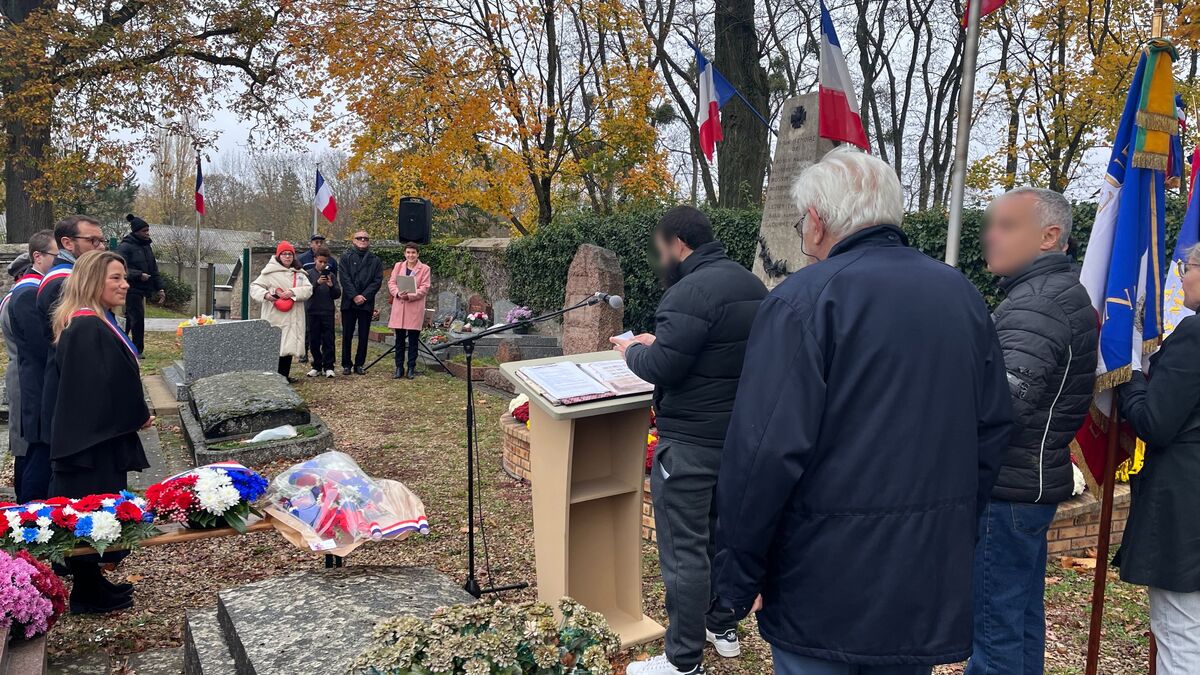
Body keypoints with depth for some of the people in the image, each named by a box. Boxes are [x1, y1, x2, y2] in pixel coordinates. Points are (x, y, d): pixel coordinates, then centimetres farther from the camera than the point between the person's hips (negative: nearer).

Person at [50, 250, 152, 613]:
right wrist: (139, 416, -8)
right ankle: (89, 595, 14)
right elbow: (112, 384, -23)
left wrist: (135, 415, 9)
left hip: (95, 435, 10)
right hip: (95, 439, -10)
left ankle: (92, 584, 29)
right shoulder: (89, 329, -21)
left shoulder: (88, 324, 11)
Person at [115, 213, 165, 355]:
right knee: (137, 318, -9)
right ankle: (138, 350, -2)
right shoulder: (125, 247, -10)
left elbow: (154, 270, 19)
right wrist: (139, 275, -25)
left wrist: (160, 288, 11)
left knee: (130, 319, 15)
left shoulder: (146, 246, 17)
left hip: (141, 290, 8)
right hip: (131, 289, -8)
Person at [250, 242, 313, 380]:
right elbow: (255, 287, -4)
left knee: (289, 346, 8)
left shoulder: (299, 273, 13)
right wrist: (265, 294, -24)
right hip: (274, 318, -5)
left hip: (292, 318, 5)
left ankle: (284, 375, 18)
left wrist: (292, 292, -15)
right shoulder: (270, 272, -1)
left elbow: (308, 289, 2)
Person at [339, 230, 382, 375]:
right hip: (349, 303, -1)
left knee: (364, 336, 4)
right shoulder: (346, 258, 7)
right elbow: (344, 278, -3)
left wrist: (364, 296, -11)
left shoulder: (376, 260, 10)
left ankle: (359, 364, 12)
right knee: (347, 335, 3)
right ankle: (346, 365, 10)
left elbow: (377, 281, 1)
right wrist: (354, 296, -14)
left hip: (366, 303, 1)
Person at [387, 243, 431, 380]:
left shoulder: (424, 268, 2)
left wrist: (409, 296, -17)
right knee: (399, 339, 5)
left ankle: (411, 368, 10)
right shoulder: (398, 266, 12)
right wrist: (398, 293, -13)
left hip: (415, 308, -3)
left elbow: (424, 288, -4)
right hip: (399, 307, 3)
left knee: (413, 340, 2)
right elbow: (391, 282, 7)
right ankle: (399, 368, 12)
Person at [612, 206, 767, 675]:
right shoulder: (750, 284, 10)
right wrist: (658, 342, 14)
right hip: (741, 434, 10)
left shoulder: (691, 291, -21)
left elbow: (662, 369, -24)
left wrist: (632, 351, -4)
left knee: (684, 549, 0)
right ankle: (723, 627, 37)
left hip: (691, 442, -10)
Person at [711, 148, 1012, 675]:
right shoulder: (961, 294, 7)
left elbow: (767, 449, -21)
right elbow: (993, 430, 11)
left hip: (824, 588, -6)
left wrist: (736, 578, -12)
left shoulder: (802, 300, -14)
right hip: (931, 583, 6)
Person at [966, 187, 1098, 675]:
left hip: (1007, 489, -10)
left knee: (993, 627, -2)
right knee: (1023, 620, 20)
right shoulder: (1061, 292, 16)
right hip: (1033, 482, 10)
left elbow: (1006, 400, -28)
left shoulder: (1039, 301, -17)